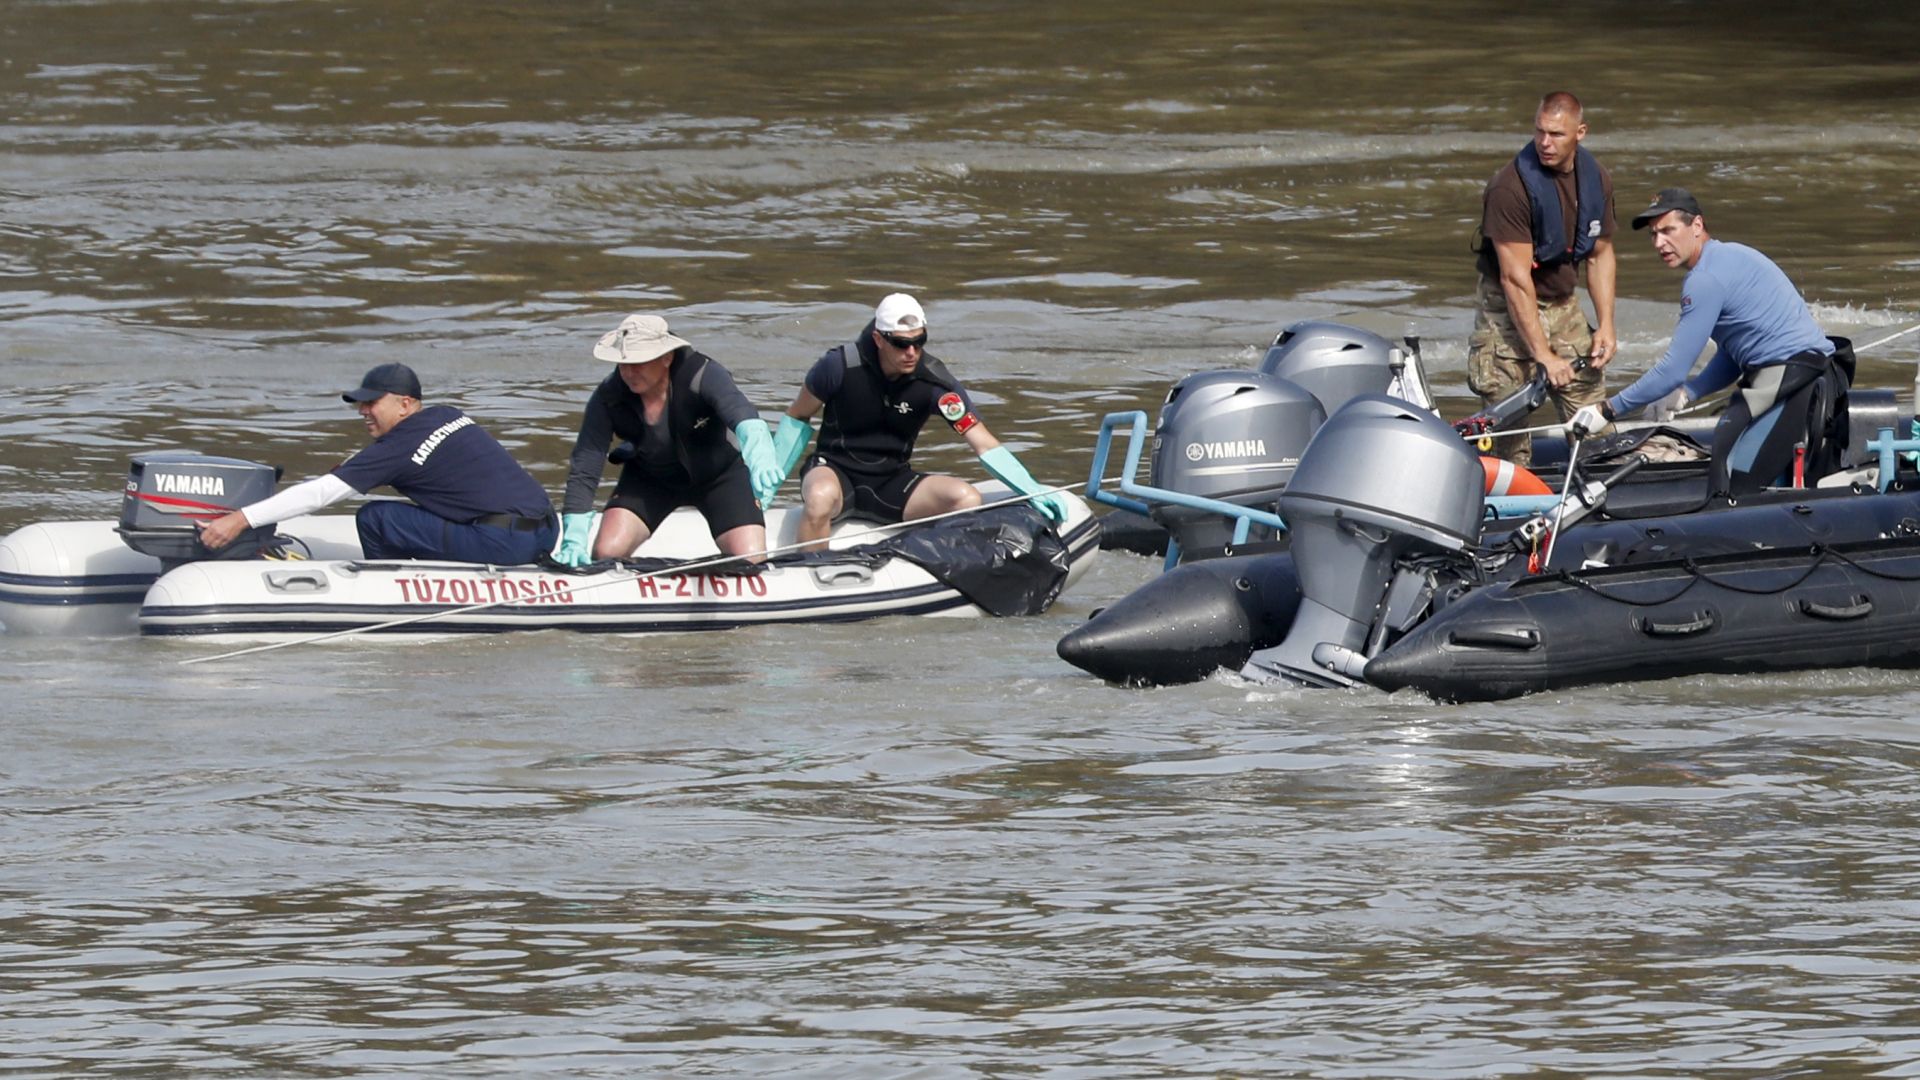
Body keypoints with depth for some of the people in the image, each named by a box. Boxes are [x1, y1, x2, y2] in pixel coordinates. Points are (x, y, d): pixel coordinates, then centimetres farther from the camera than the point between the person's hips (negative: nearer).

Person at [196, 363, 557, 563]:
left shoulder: (399, 447, -8)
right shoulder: (448, 416, 17)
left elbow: (321, 494, -8)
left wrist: (241, 520, -7)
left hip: (504, 545, -9)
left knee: (375, 519, -5)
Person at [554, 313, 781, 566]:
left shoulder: (703, 375, -31)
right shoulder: (608, 398, -23)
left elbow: (742, 415, -50)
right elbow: (583, 470, -23)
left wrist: (759, 459, -72)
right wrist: (574, 539, -33)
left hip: (718, 474, -2)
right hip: (649, 478, 2)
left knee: (752, 563, -18)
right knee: (606, 553, -19)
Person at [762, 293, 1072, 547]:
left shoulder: (934, 381, -12)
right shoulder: (841, 366, -16)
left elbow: (983, 442, -14)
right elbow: (797, 418, 1)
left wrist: (1032, 490, -26)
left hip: (892, 482, 3)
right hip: (834, 471, -3)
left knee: (967, 499, -22)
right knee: (821, 498, -40)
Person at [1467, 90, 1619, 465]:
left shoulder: (1596, 180, -1)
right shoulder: (1511, 187, -22)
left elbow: (1600, 255, 11)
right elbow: (1515, 278, -23)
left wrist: (1605, 326, 1)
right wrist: (1543, 354, -24)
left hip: (1564, 305, 6)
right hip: (1509, 309, -6)